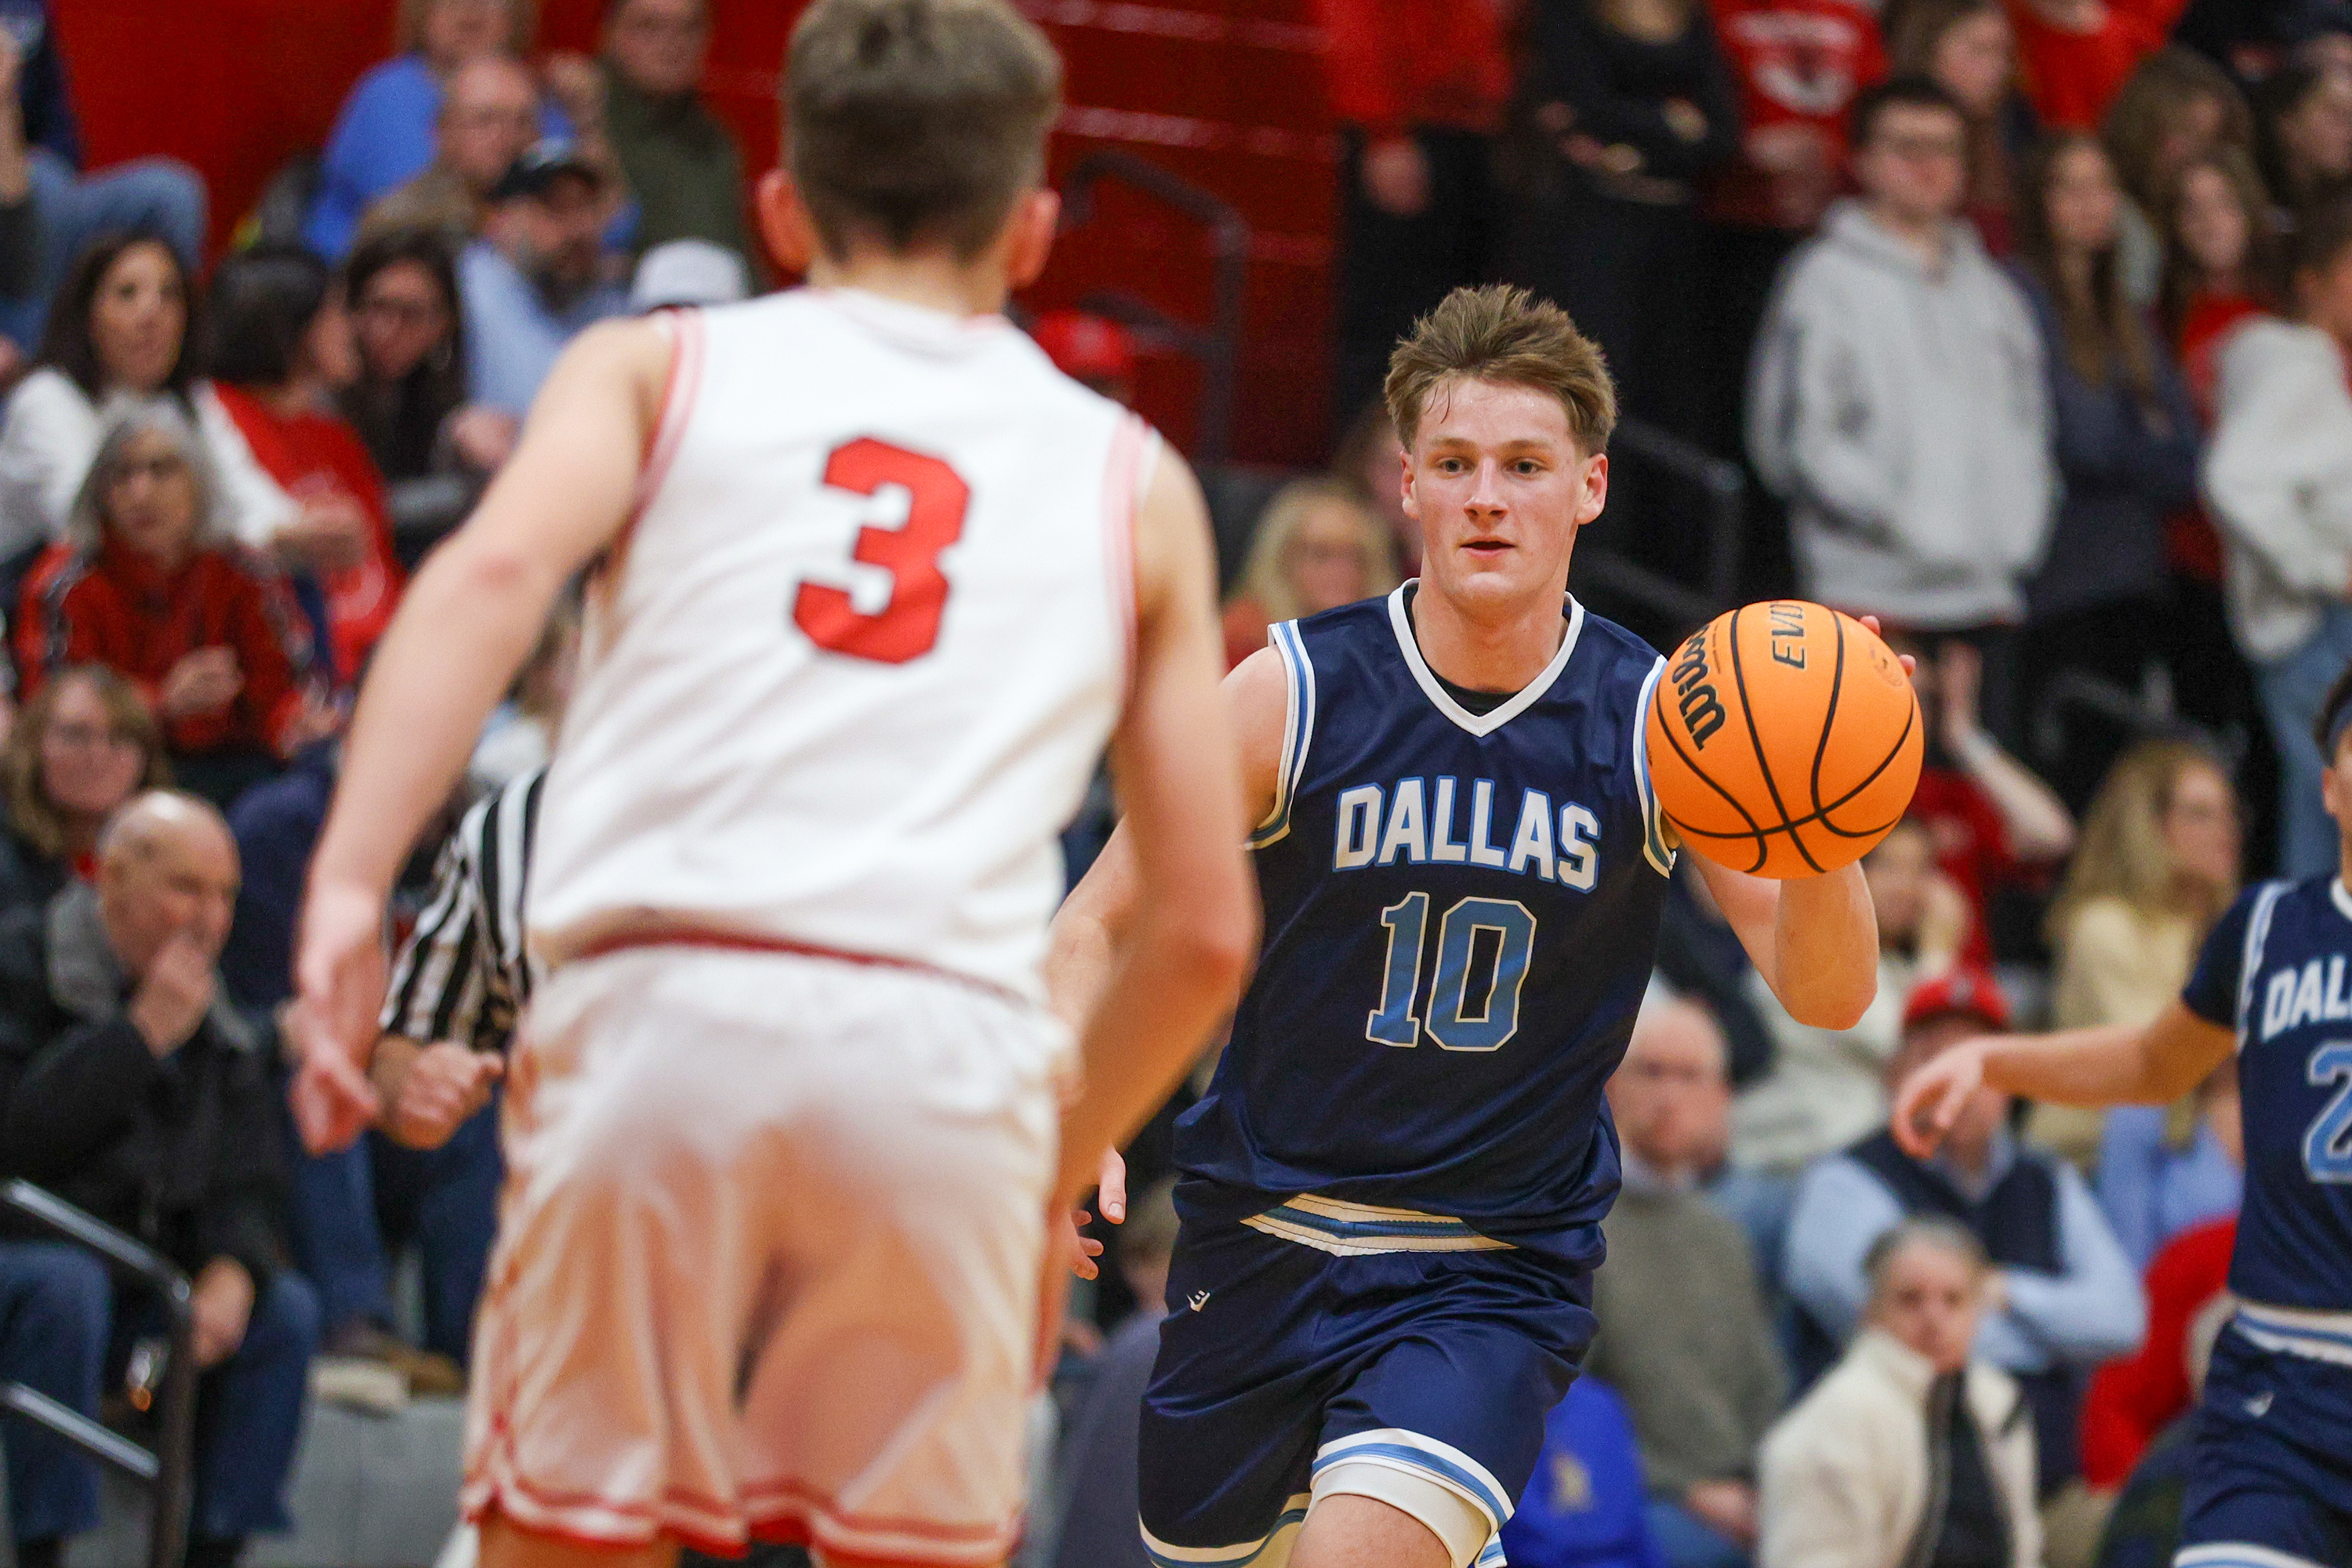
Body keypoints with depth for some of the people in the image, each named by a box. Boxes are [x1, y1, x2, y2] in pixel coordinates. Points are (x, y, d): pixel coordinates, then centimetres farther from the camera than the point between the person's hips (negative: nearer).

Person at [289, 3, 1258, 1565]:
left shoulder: (656, 368, 19)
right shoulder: (1130, 478, 22)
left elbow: (496, 569, -4)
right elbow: (1206, 931, 17)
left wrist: (347, 888, -13)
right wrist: (1059, 1178, 31)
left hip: (662, 1013, 0)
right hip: (952, 1050, 1)